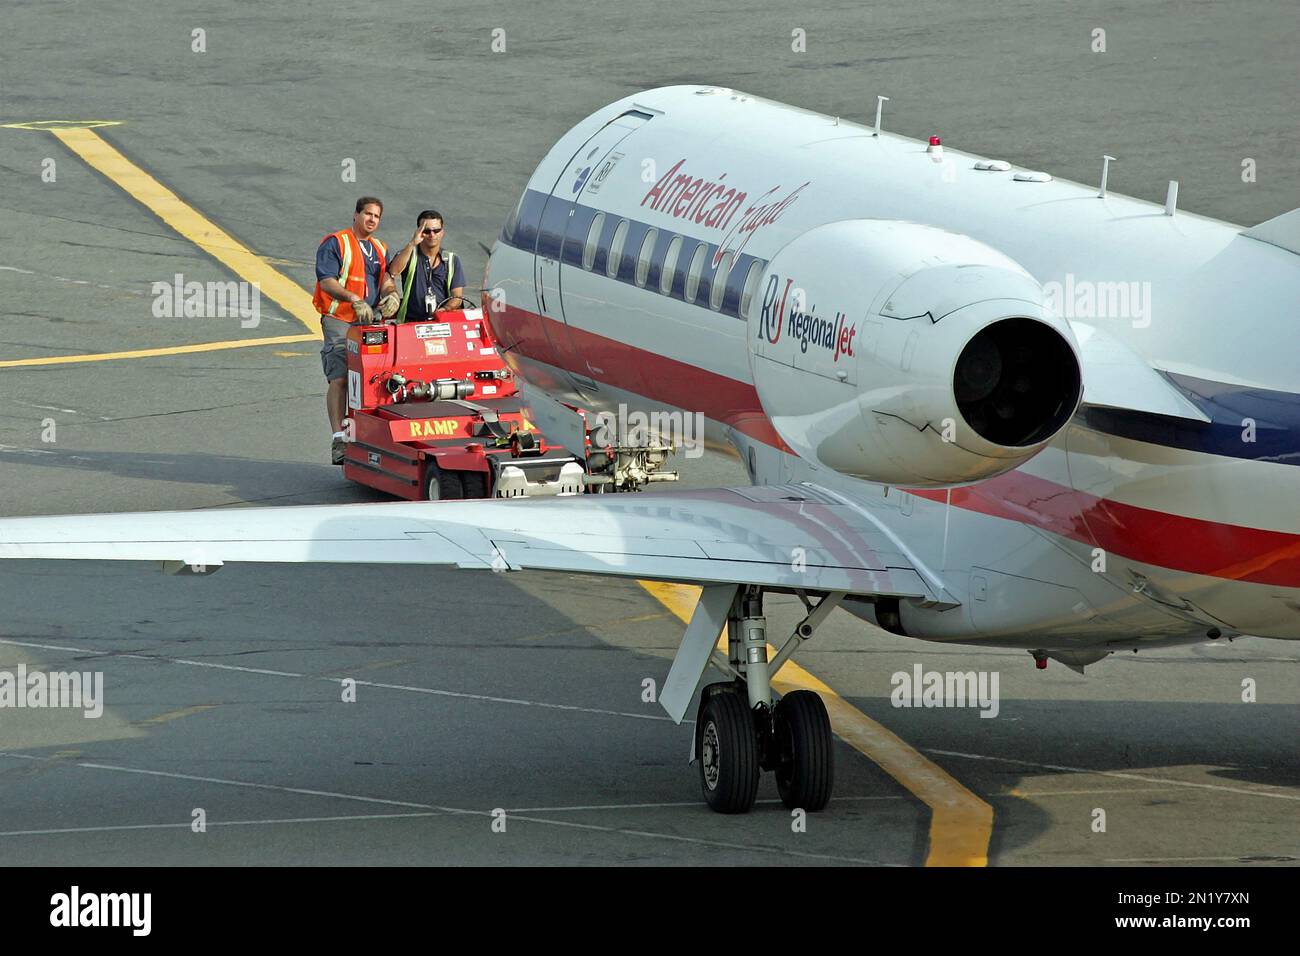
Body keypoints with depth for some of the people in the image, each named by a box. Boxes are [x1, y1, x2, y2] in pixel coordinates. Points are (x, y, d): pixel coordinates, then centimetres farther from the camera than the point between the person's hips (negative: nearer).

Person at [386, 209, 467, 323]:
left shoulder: (452, 260, 13)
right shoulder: (408, 254, 10)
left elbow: (457, 297, 6)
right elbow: (394, 271, -12)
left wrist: (444, 310, -16)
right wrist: (412, 243, -18)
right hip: (412, 321, -1)